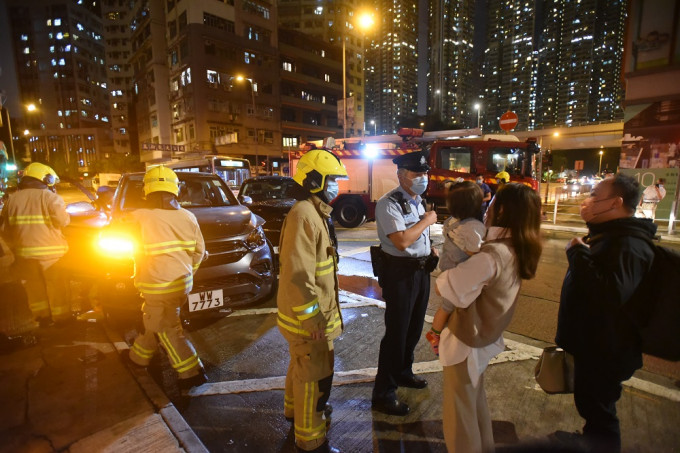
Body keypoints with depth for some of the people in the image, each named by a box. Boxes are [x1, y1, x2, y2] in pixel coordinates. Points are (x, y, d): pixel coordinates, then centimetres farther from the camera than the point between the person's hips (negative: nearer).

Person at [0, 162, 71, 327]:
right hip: (48, 251, -5)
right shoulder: (49, 197, -10)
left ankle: (42, 316, 29)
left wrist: (14, 247, 21)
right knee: (56, 286, 6)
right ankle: (62, 317, 15)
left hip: (24, 252, 5)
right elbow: (63, 221, -17)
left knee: (34, 285, 18)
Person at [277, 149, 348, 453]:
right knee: (314, 376, 7)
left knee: (302, 366, 28)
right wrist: (312, 320, -24)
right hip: (306, 318, -10)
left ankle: (295, 408, 51)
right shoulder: (303, 216, -25)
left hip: (310, 313, 10)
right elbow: (297, 276, -30)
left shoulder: (315, 213, 9)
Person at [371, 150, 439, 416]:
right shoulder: (389, 203, -18)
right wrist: (426, 221, -17)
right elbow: (401, 241, -29)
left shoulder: (418, 201, 13)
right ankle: (383, 393, 18)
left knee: (414, 328, 22)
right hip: (400, 273, -9)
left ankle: (403, 373, 46)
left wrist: (430, 247, 6)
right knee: (396, 332, 1)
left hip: (421, 271, 9)